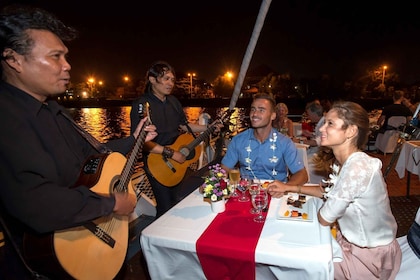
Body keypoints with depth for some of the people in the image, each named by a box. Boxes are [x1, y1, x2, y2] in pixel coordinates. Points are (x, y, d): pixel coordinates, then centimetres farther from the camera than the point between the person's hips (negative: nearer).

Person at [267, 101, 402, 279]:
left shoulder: (358, 169, -34)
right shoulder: (344, 162, -6)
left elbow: (324, 219, -24)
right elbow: (331, 191, 12)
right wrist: (290, 188, 5)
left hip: (370, 256, -7)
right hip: (352, 240, 7)